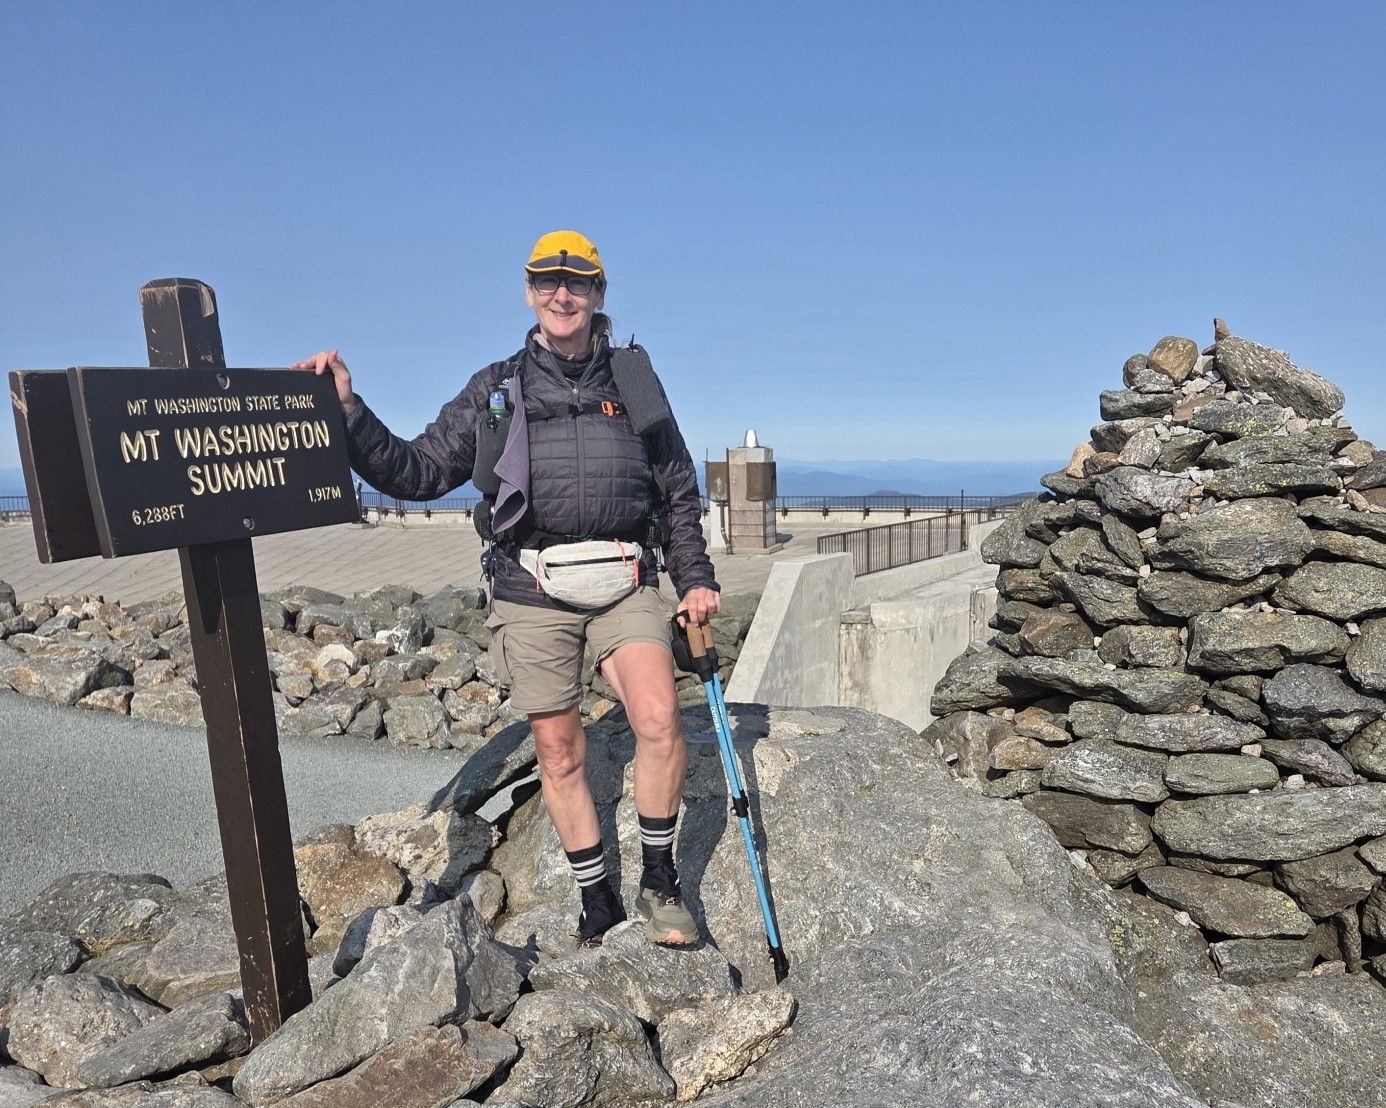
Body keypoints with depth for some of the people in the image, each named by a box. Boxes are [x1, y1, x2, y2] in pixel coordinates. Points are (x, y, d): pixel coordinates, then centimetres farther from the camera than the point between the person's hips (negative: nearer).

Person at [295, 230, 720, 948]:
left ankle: (659, 880, 4)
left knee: (659, 722, -20)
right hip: (532, 592, 1)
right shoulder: (495, 389, 11)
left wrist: (696, 579, 9)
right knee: (559, 753, 6)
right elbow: (417, 473, 8)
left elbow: (680, 494, 16)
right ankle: (598, 905, 26)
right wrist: (347, 411, -4)